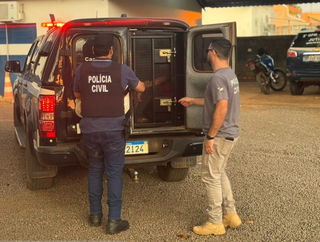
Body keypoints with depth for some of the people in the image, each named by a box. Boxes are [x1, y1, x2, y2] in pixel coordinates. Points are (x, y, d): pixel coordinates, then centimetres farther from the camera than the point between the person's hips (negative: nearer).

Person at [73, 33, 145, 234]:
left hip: (90, 129, 3)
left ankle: (95, 214, 26)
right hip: (113, 129, -2)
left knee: (95, 170, 19)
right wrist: (141, 83, 36)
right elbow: (141, 88, 13)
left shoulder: (82, 69, -1)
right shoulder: (122, 70, -5)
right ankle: (114, 220, 5)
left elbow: (77, 95, 16)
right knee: (114, 173, 4)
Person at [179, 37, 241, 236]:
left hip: (220, 136, -10)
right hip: (231, 133, 10)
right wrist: (193, 101, 28)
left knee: (211, 177, 1)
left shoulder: (218, 78, -21)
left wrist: (210, 136, -21)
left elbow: (221, 109, -27)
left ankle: (215, 223, 10)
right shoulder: (230, 74, 11)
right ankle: (231, 214, 28)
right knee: (220, 174, 21)